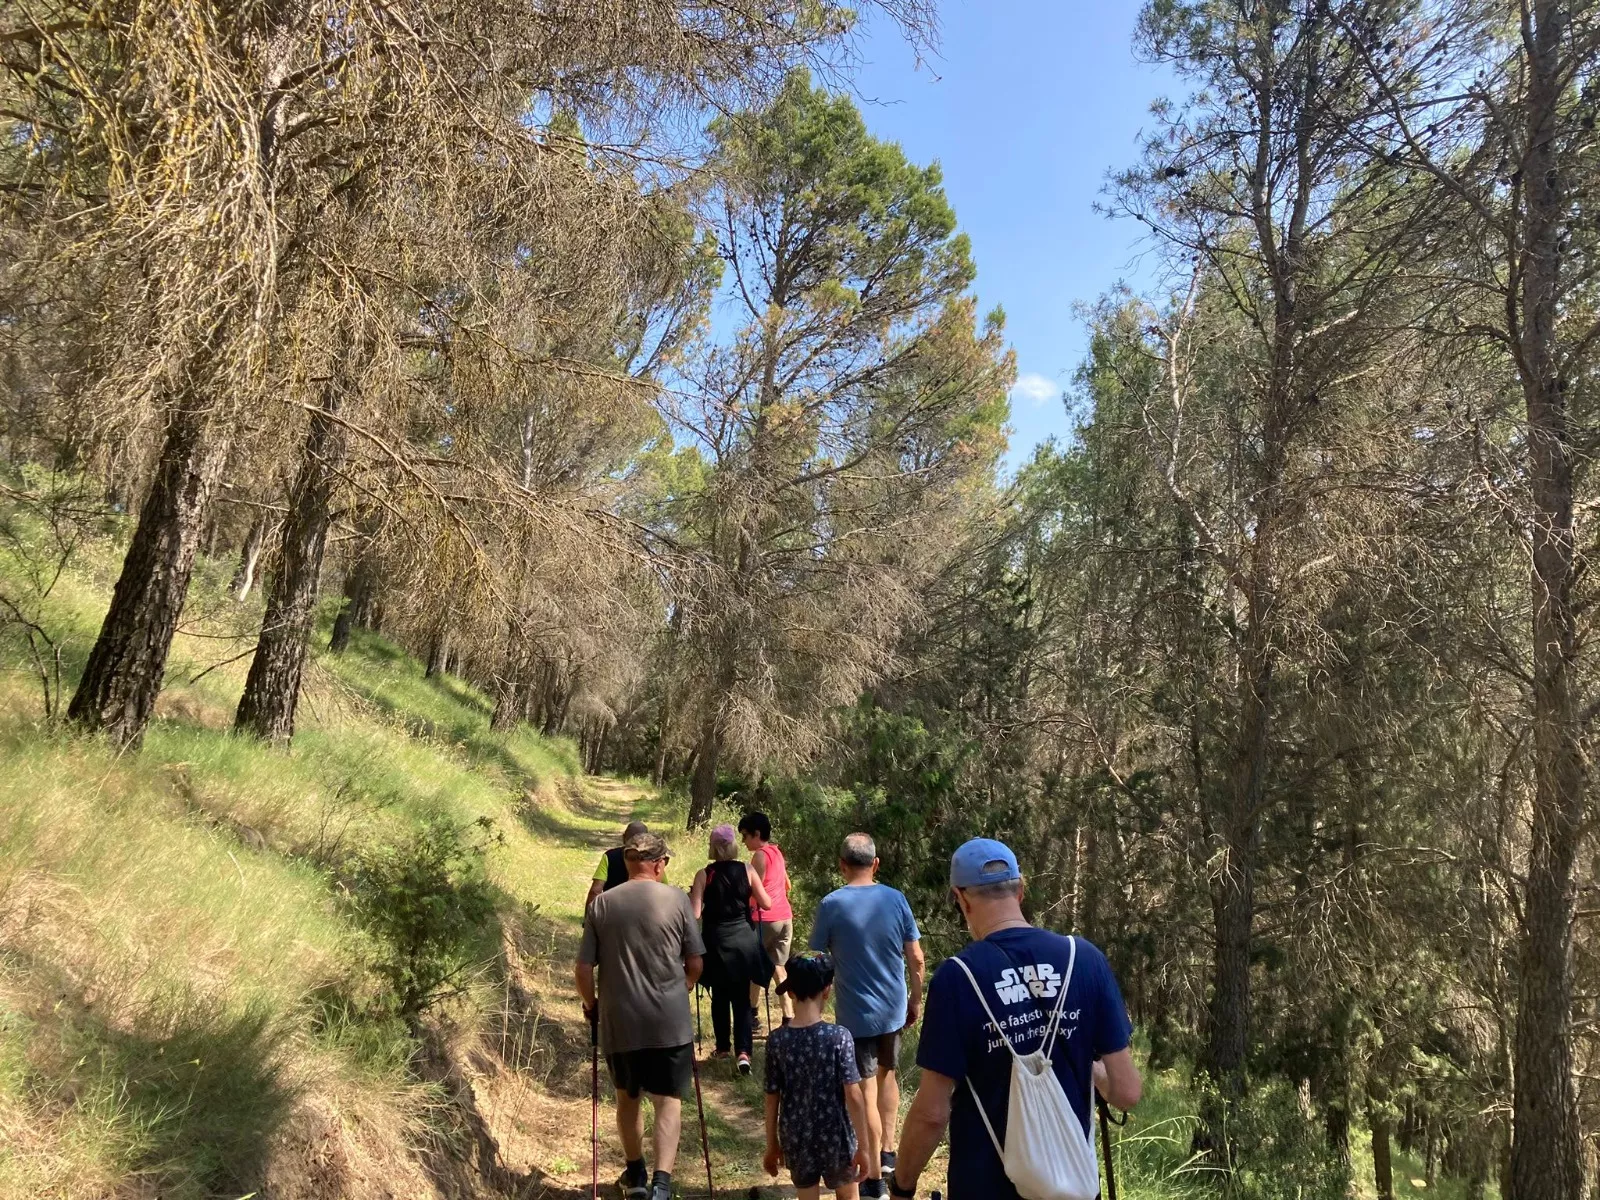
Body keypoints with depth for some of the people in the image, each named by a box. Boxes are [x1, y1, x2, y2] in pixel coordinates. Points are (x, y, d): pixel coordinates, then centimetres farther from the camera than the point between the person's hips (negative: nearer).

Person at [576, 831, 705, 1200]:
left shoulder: (602, 905, -2)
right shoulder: (676, 899, -5)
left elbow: (583, 970, -2)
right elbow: (695, 963, 1)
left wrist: (591, 1004, 16)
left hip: (619, 1021, 2)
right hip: (670, 1021, -2)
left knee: (627, 1097, 22)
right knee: (669, 1100, 8)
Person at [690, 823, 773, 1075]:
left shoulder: (704, 874, -9)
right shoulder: (746, 871, -4)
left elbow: (695, 913, -12)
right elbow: (767, 903, 1)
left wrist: (693, 895, 7)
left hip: (716, 941, -1)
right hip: (743, 939, 1)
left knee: (720, 996, 17)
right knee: (742, 997, 7)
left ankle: (722, 1047, 27)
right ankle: (744, 1051, -6)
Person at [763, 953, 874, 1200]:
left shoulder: (776, 1040, -9)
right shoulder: (839, 1037, -17)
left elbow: (772, 1098, -3)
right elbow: (853, 1096, -16)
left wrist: (772, 1145, 9)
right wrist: (863, 1146, -7)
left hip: (795, 1140, 2)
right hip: (835, 1137, -2)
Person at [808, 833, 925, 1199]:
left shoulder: (831, 904, -13)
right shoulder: (895, 899, -5)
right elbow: (915, 958, -2)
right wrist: (916, 999, 12)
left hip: (856, 1013, -4)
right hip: (894, 1007, 4)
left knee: (866, 1093, 6)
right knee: (888, 1075, 25)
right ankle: (888, 1151, 35)